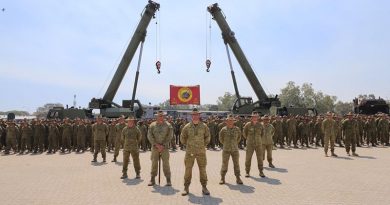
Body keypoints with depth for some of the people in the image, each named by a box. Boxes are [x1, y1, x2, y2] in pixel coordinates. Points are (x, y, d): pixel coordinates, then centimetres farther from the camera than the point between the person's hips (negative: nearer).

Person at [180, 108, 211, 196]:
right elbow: (182, 138, 12)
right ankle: (186, 188, 15)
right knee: (188, 169, 4)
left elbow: (207, 137, 14)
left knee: (202, 169, 6)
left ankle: (204, 187, 18)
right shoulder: (187, 126, -1)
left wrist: (204, 145, 10)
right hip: (190, 152, 0)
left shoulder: (204, 126, 0)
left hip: (201, 152, 0)